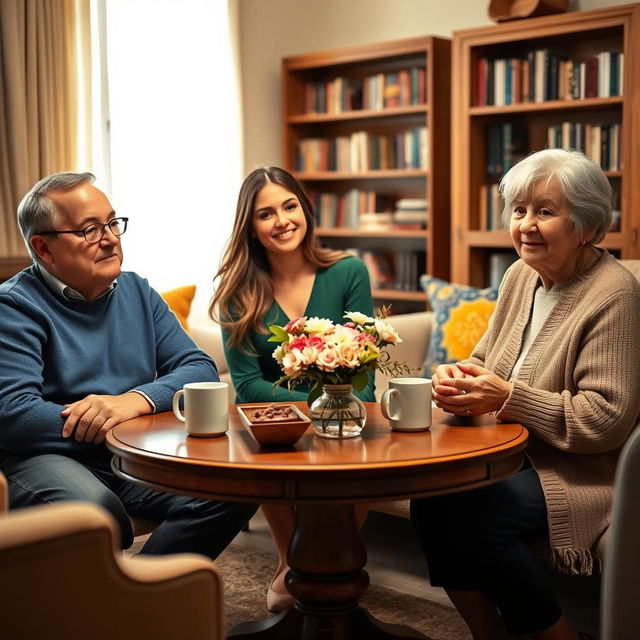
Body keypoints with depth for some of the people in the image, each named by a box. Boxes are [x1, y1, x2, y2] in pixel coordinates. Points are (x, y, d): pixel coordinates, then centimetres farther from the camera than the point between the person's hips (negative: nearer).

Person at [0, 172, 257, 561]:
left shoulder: (137, 292, 12)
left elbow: (201, 369, 4)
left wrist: (136, 400, -17)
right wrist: (118, 426, -15)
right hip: (49, 456, -5)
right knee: (96, 508, -37)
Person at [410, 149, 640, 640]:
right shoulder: (521, 275, 8)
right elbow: (486, 360, 17)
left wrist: (507, 397, -21)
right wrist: (458, 380, -7)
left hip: (583, 472, -7)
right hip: (518, 455, 7)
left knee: (475, 513, -27)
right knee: (430, 494, -18)